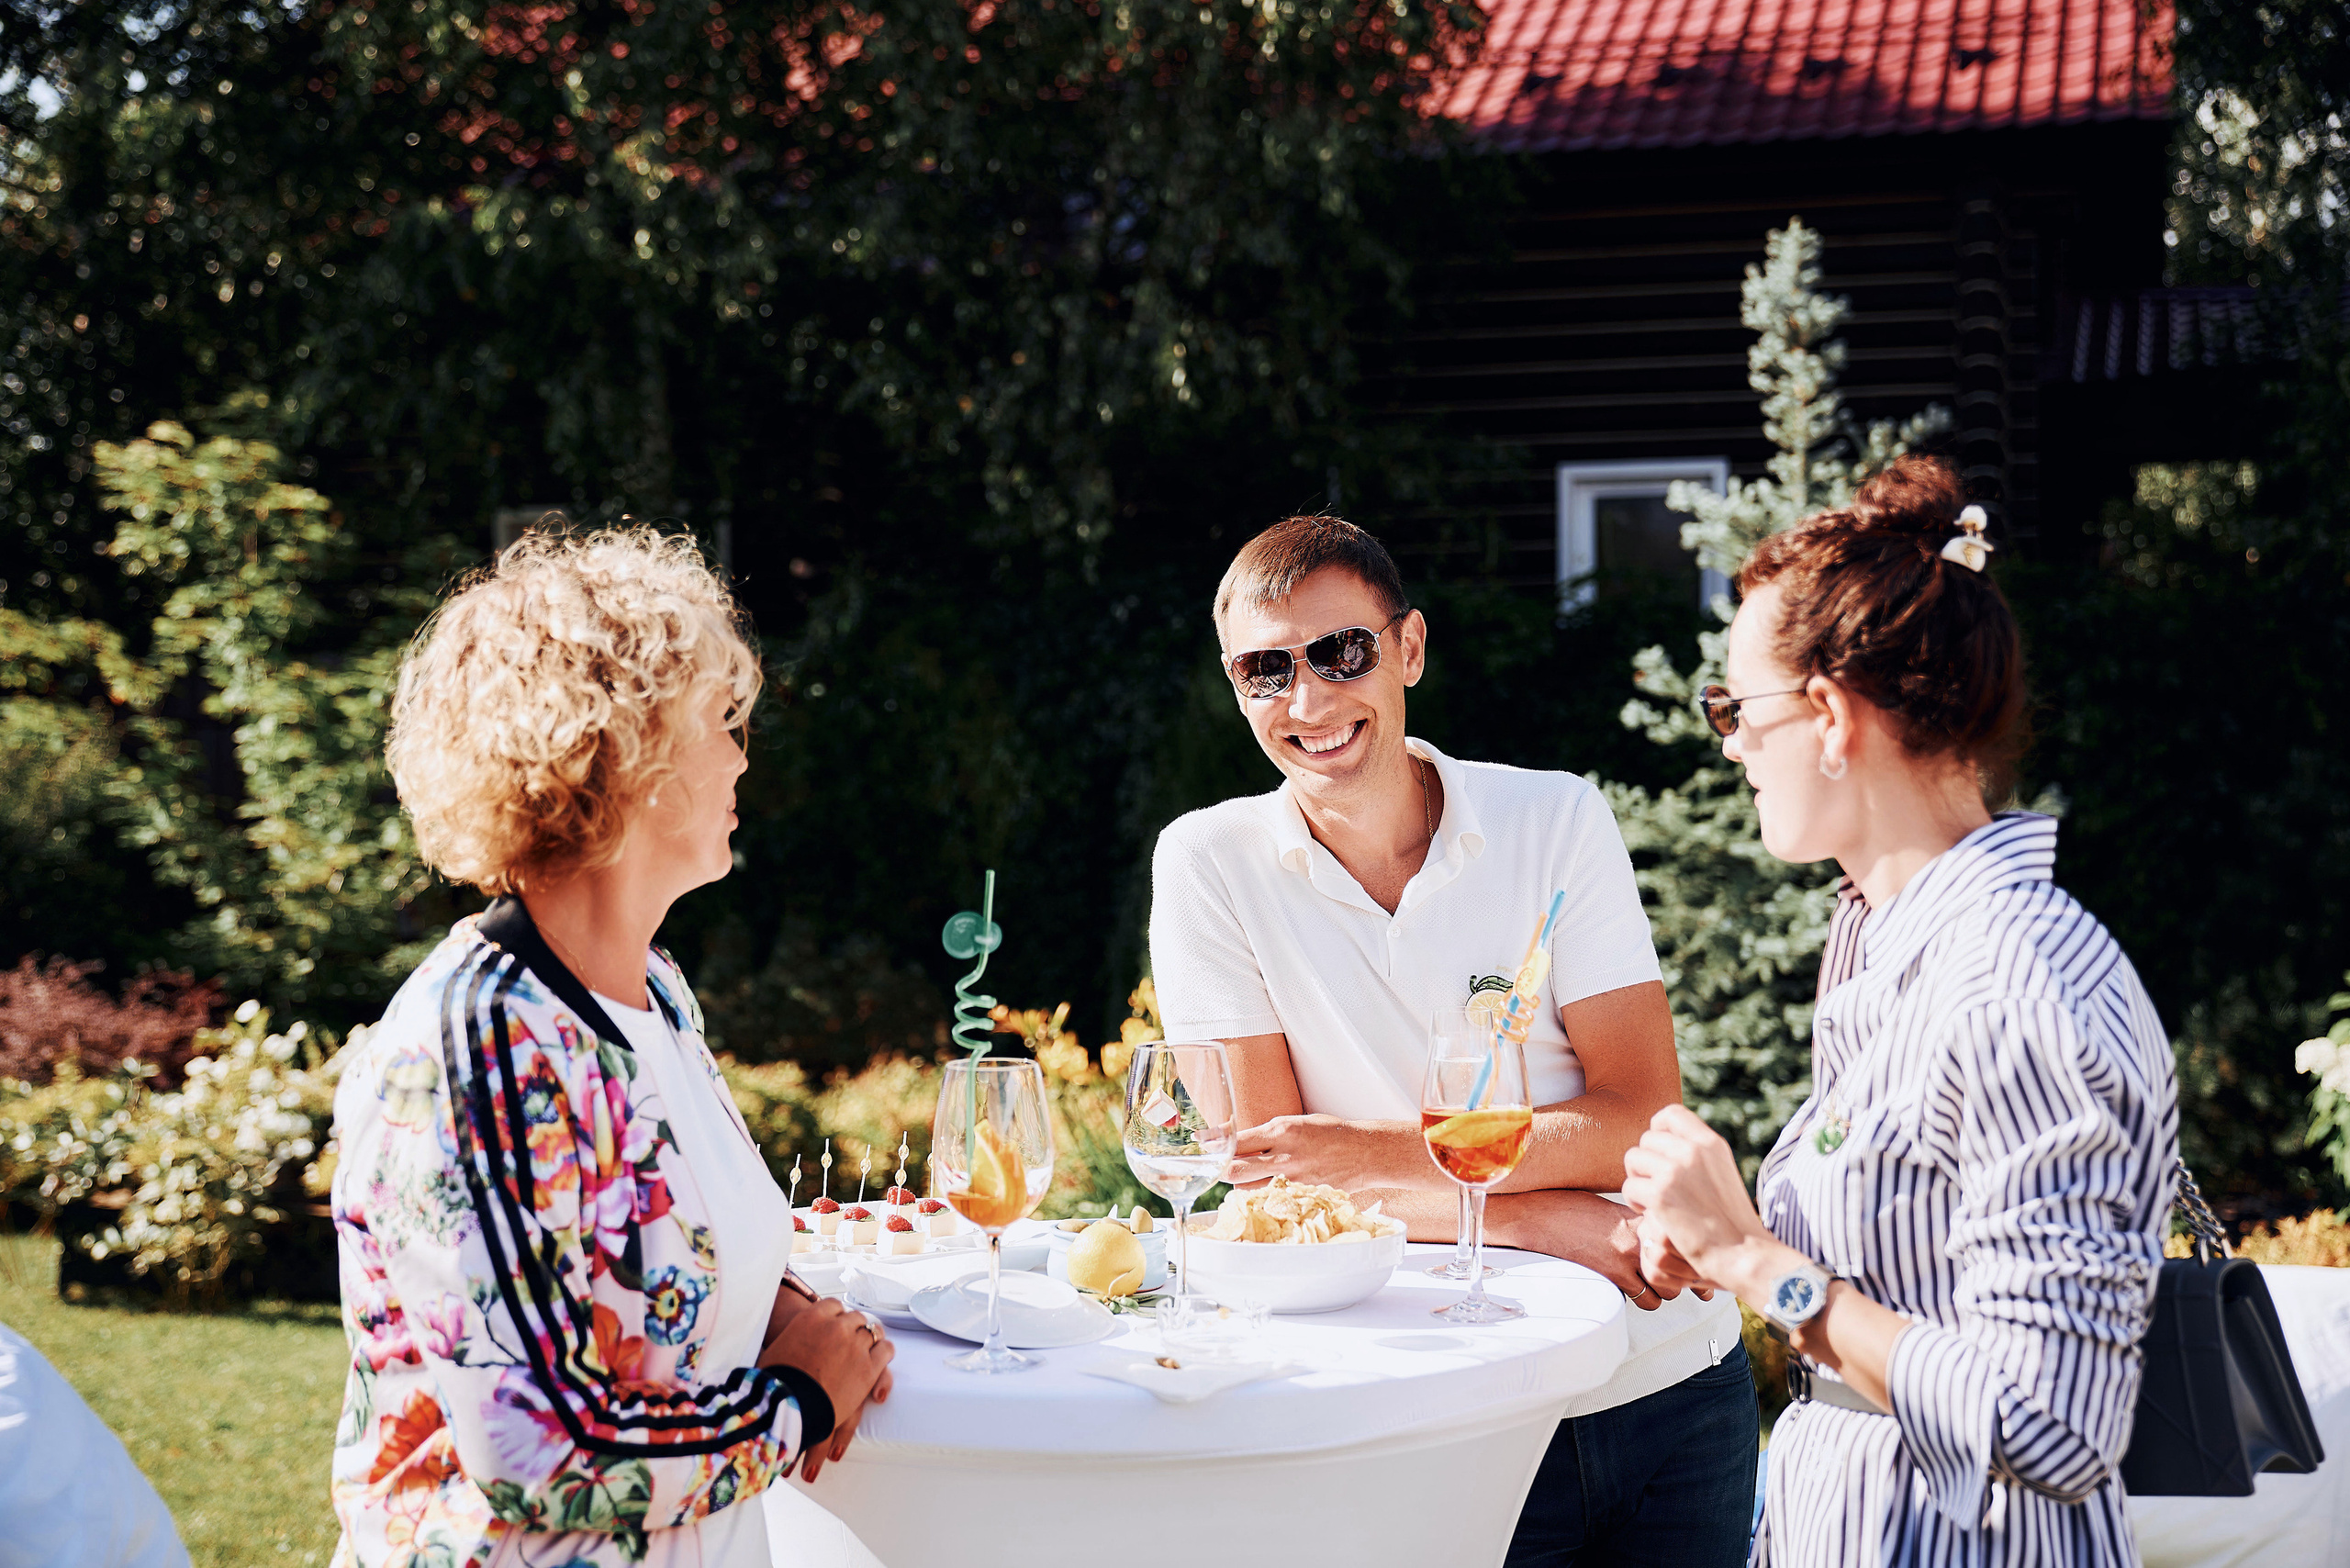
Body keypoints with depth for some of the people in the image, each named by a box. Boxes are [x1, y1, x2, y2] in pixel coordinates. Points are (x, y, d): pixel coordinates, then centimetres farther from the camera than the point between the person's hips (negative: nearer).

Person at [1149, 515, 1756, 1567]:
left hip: (1674, 1389, 2)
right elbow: (1269, 1181, -10)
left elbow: (1646, 1122, -10)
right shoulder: (1210, 865, -8)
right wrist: (1548, 1219, -20)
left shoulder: (1556, 822, -5)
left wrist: (1378, 1153, -21)